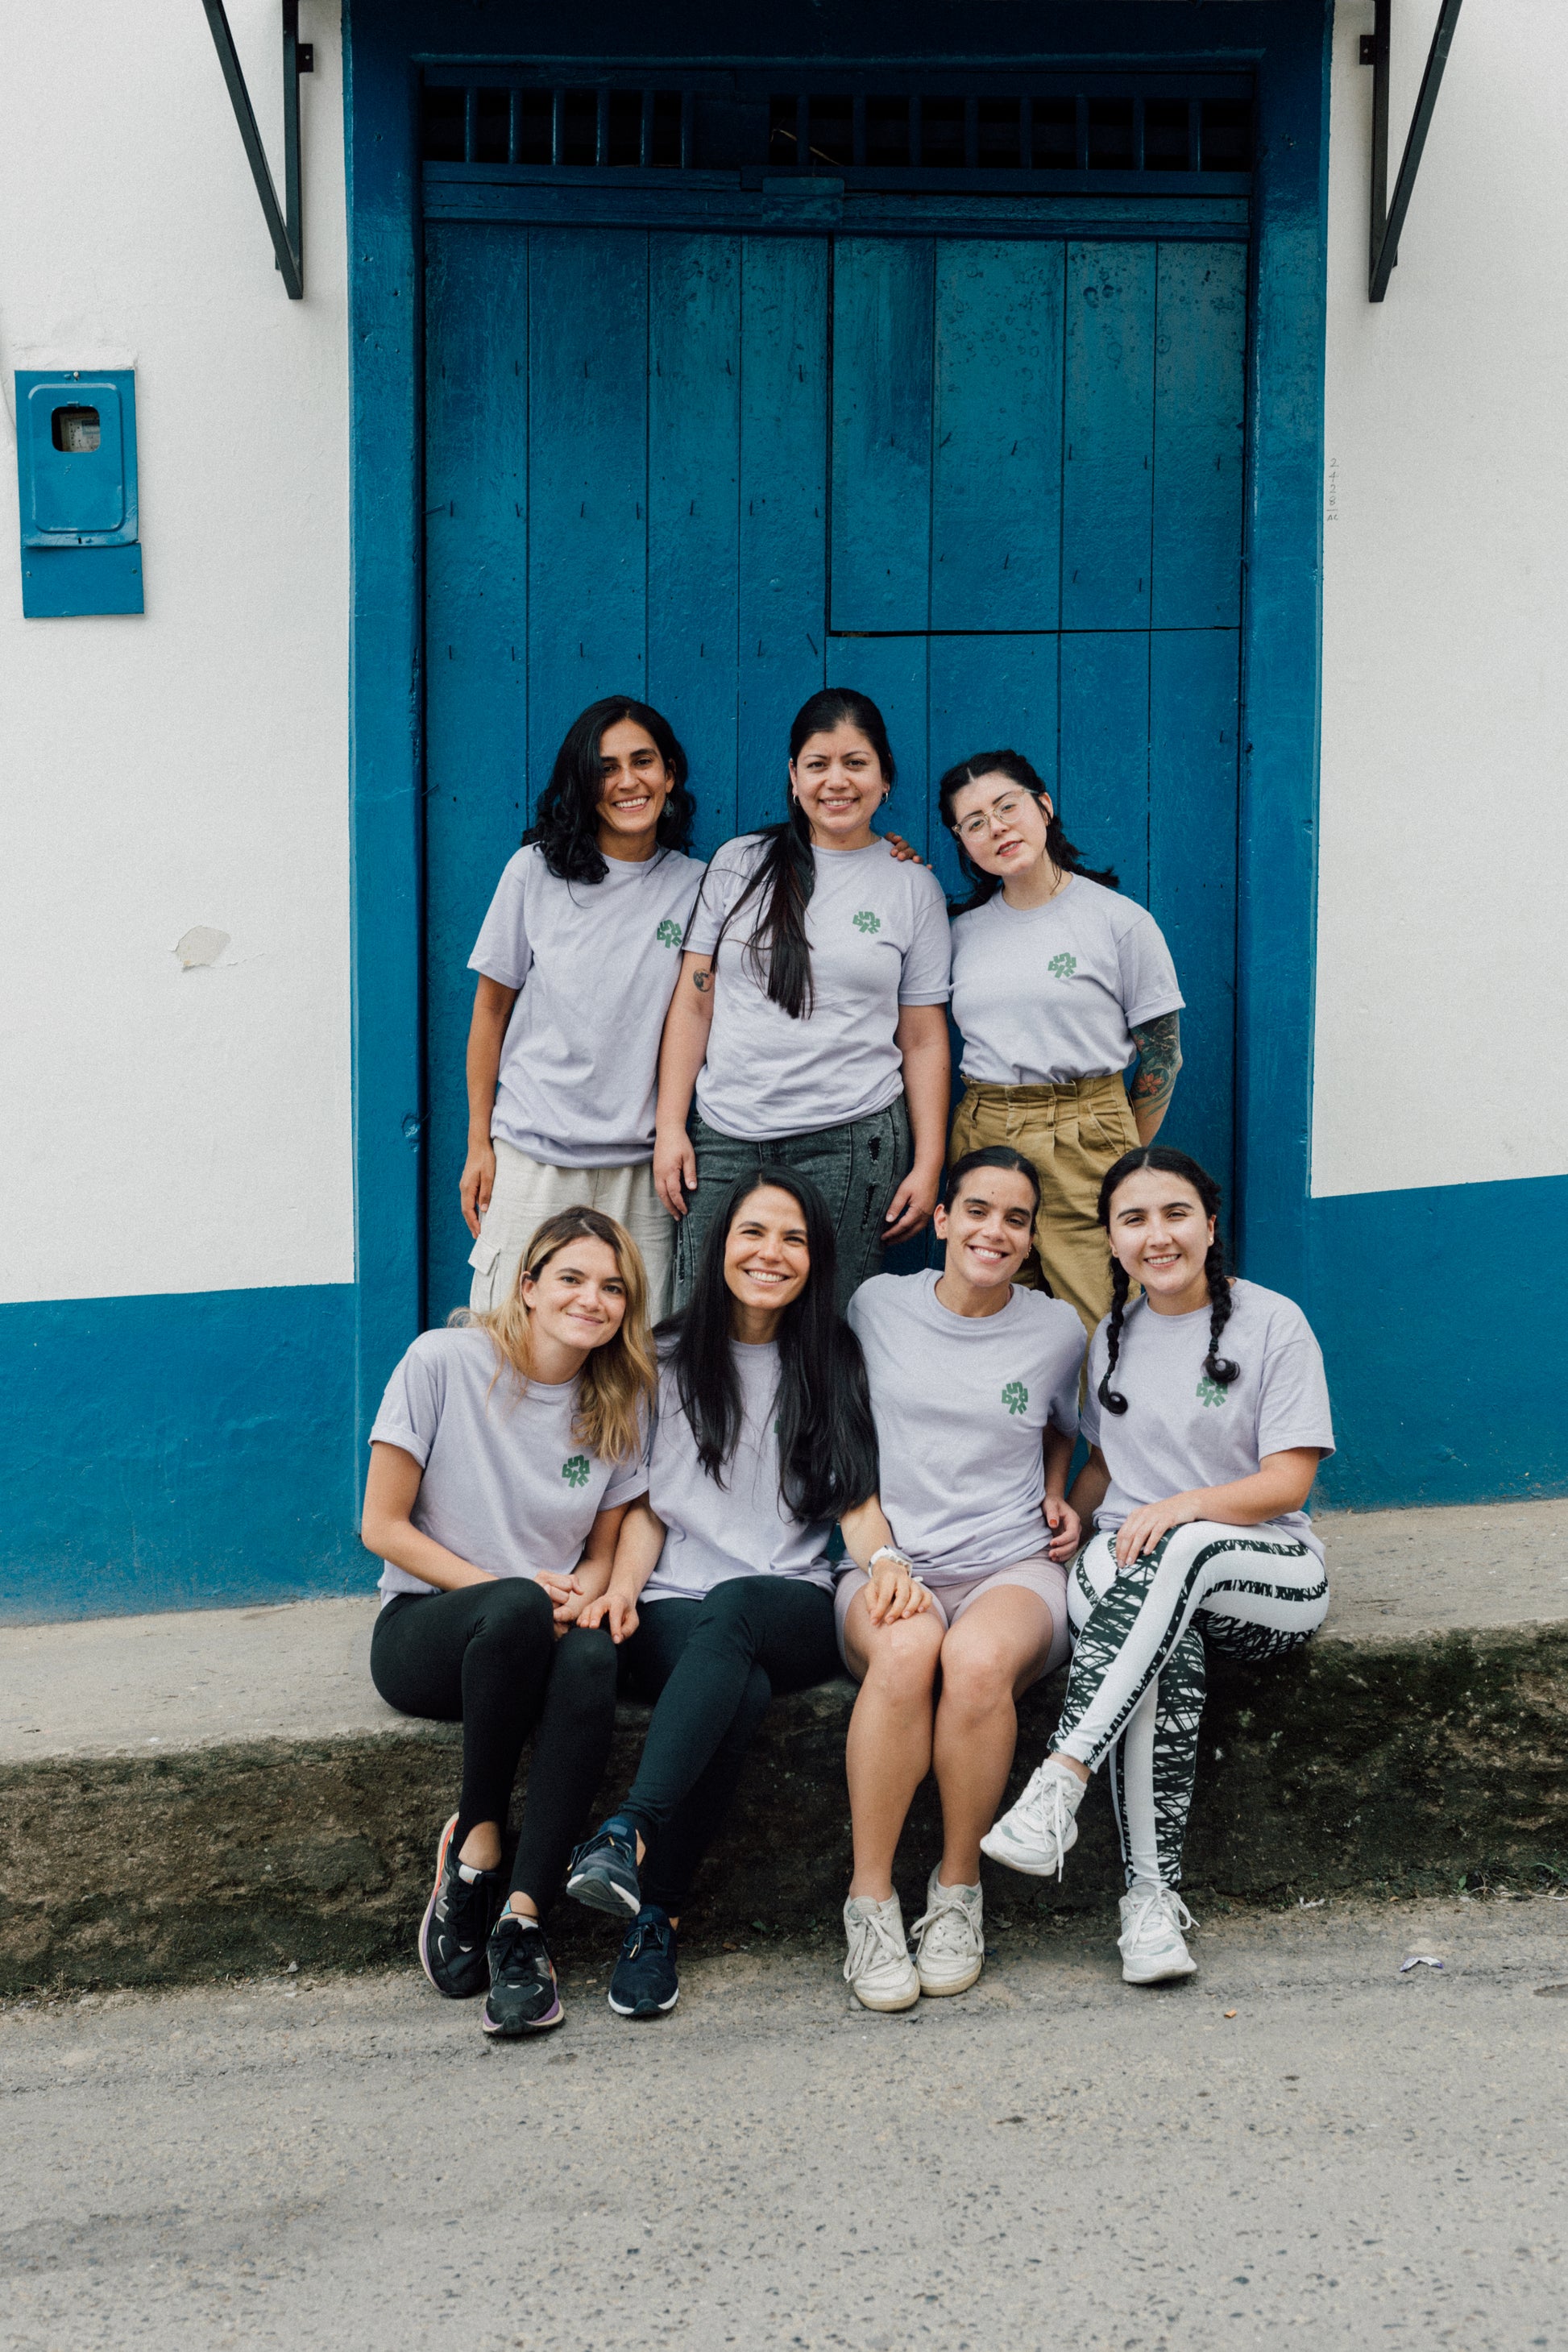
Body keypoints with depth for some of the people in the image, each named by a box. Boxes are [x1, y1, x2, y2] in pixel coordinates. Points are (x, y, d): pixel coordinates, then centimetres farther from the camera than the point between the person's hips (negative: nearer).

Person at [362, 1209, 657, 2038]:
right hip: (422, 1627, -3)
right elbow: (383, 1526, -7)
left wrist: (576, 1599, -11)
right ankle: (478, 1837, -18)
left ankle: (520, 1919, -31)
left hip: (535, 1636, 3)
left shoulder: (620, 1401, 5)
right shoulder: (444, 1362, -7)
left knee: (592, 1660, -34)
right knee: (515, 1612, -38)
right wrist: (506, 1592, -16)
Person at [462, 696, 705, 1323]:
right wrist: (479, 1143, 3)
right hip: (532, 1154, -1)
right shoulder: (536, 871, 0)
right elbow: (491, 1010, 4)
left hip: (643, 1163, 1)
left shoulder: (695, 885, 3)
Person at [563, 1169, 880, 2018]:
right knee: (740, 1693, -36)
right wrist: (623, 1588, -7)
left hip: (794, 1612, 0)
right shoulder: (668, 1361, 13)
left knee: (733, 1609, -39)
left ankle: (629, 1835, -49)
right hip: (676, 1613, 0)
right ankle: (654, 1915, -33)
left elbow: (858, 1500, 12)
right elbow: (646, 1507, 12)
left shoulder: (836, 1364, 15)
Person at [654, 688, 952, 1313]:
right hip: (725, 1138, 1)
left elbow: (924, 1038, 8)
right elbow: (693, 1003, 8)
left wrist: (929, 1166, 2)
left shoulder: (913, 887, 8)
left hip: (851, 1142, -1)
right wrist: (670, 1127, 1)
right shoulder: (739, 863, 9)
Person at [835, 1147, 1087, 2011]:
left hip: (1014, 1567, 0)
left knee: (980, 1657, -36)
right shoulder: (878, 1306, 9)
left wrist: (1059, 1497, 12)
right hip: (892, 1562, 0)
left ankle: (957, 1892, -15)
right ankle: (870, 1901, -23)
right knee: (905, 1650, -37)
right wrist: (880, 1559, -4)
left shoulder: (1056, 1329, 11)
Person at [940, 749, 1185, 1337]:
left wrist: (1123, 1158, 6)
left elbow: (1162, 1052, 4)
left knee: (1097, 1334, -8)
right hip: (981, 1135, 4)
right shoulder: (965, 931, 11)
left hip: (1085, 1140, -4)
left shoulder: (1120, 921, 0)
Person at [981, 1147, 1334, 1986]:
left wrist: (1186, 1507, -23)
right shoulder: (1113, 1338, 15)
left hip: (1267, 1575, -2)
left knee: (1179, 1552, -40)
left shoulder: (1272, 1322, -1)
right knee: (1171, 1658, -36)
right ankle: (1151, 1894, -33)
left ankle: (1059, 1782, -42)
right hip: (1126, 1570, 3)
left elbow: (1289, 1481, -7)